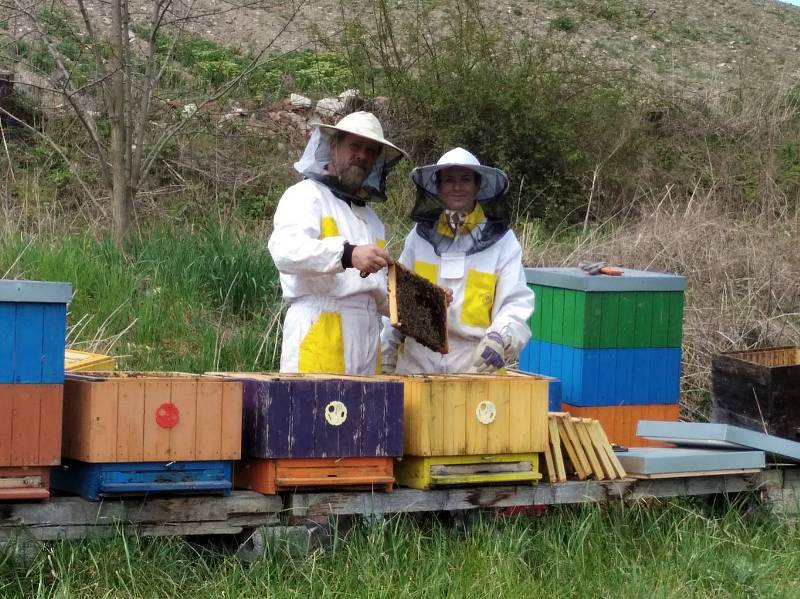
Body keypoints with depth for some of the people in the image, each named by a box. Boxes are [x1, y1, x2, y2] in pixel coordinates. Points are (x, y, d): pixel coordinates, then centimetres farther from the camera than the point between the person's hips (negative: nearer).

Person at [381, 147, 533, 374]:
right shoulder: (420, 235, 11)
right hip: (417, 361, 2)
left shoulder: (501, 241, 3)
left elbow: (516, 302, -3)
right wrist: (386, 357, 14)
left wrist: (501, 338, -22)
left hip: (477, 362, -2)